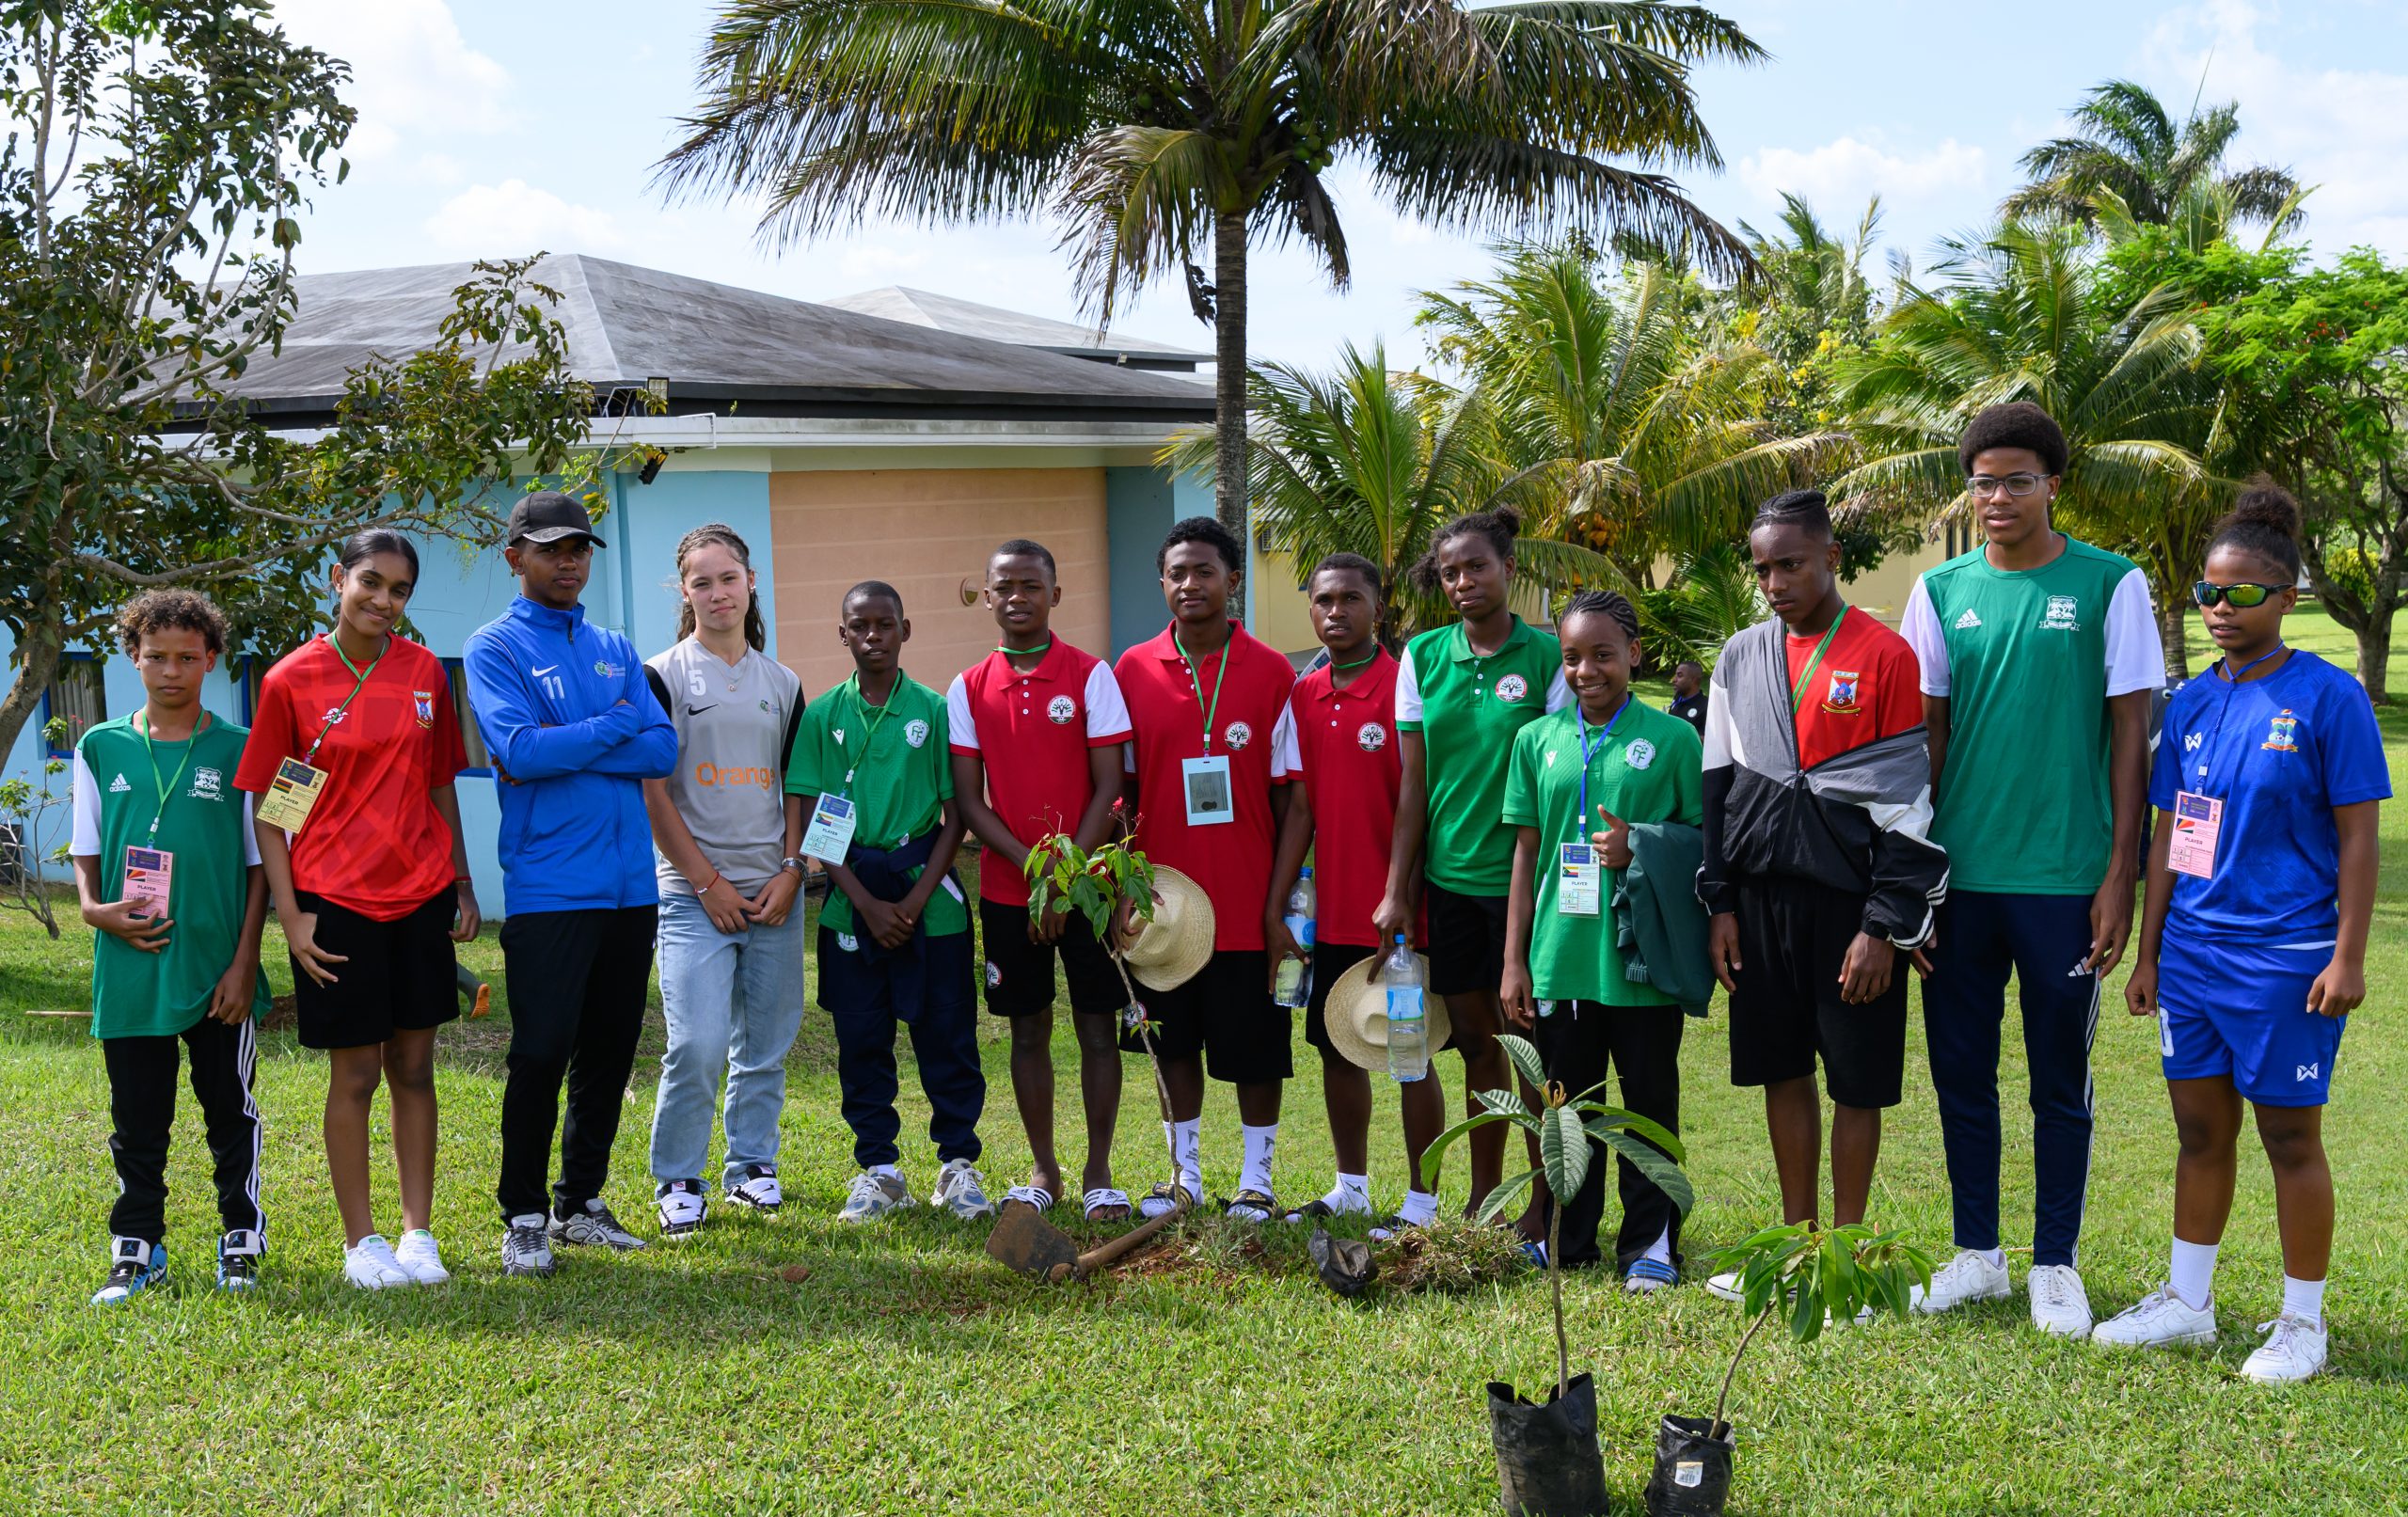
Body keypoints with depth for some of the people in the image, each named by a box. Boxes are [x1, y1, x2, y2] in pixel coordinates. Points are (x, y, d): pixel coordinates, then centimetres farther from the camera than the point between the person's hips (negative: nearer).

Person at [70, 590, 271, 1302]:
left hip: (219, 974, -1)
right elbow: (85, 851, 12)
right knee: (136, 1122, 9)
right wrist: (94, 908, -9)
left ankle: (242, 1242, 21)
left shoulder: (239, 751, 0)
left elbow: (259, 866, 2)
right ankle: (136, 1249, 20)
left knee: (231, 1113, 8)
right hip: (130, 971, 2)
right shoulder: (101, 749, 6)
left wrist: (245, 962, -4)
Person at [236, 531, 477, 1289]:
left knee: (415, 1066, 9)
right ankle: (361, 1242, 14)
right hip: (337, 900, -3)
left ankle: (417, 1233, 18)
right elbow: (267, 806, -3)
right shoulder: (292, 680, -5)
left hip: (422, 896, 3)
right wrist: (289, 914, -8)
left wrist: (462, 885, 10)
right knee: (355, 1073, 3)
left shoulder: (425, 672, 4)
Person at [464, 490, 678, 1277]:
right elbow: (521, 750, -17)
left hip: (630, 884, 6)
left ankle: (582, 1202, 22)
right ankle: (525, 1217, 6)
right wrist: (615, 725, -6)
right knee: (541, 1052, -5)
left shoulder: (616, 649, 16)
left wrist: (562, 750, -10)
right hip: (547, 884, -5)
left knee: (610, 1050, 10)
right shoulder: (495, 646, 0)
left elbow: (663, 750, 2)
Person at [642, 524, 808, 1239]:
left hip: (774, 893, 4)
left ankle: (752, 1165, 23)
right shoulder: (662, 677, -1)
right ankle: (677, 1181, 4)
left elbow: (796, 790, 14)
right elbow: (653, 794, -5)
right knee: (697, 1045, -11)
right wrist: (709, 883, -9)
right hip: (694, 895, -4)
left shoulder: (782, 683, 13)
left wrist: (789, 871, -1)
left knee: (766, 1043, 8)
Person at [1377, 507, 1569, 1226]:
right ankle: (1483, 1196, 24)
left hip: (1521, 874, -4)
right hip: (1449, 875, 4)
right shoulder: (1423, 656, 6)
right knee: (1476, 1041, 12)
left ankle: (1544, 1201, 13)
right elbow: (1413, 783, 7)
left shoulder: (1548, 655, -5)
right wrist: (1397, 891, 5)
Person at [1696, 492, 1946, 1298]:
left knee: (1857, 1080, 2)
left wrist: (1884, 927, -11)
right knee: (1782, 1070, 11)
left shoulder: (1885, 656, -6)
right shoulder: (1742, 657, 9)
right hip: (1763, 892, 5)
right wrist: (1719, 904, 7)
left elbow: (1905, 800, -8)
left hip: (1849, 897, -5)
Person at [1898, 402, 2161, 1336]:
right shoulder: (1941, 590, 6)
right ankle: (1978, 1254, 23)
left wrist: (2120, 875, -6)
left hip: (2064, 877, -3)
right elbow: (1923, 735, 9)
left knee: (2061, 1081, 6)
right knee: (1961, 1072, 10)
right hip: (1958, 873, 3)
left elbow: (2130, 733, -2)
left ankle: (2055, 1263, 19)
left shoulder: (2110, 585, -2)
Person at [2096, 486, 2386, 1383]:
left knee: (2290, 1138, 5)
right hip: (2192, 950, 5)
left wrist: (2347, 956, -12)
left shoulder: (2327, 697, -8)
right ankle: (2187, 1303, 25)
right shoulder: (2192, 703, 7)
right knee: (2201, 1130, 14)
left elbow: (2357, 835, -8)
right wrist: (2147, 952, 12)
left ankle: (2303, 1323, 17)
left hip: (2286, 956, -5)